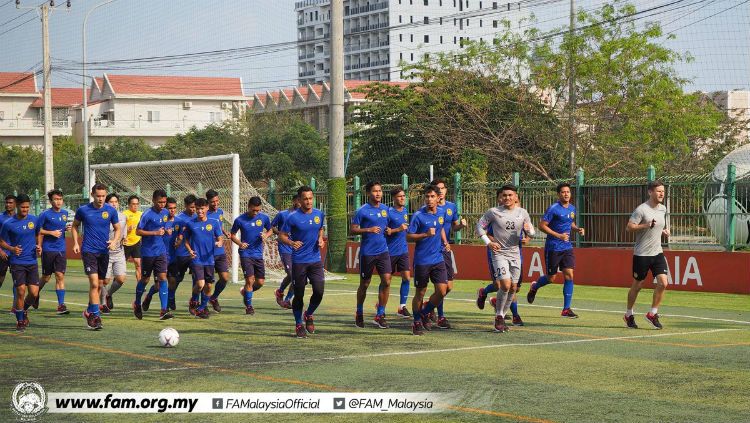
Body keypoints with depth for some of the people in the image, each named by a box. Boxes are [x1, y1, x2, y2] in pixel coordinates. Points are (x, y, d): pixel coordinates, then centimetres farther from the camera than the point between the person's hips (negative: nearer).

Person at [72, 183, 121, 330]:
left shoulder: (111, 211, 0)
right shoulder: (83, 210, -3)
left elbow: (117, 229, 11)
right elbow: (75, 226, 12)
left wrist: (114, 241, -8)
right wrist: (76, 243, 1)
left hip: (104, 252, 3)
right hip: (89, 251, -3)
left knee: (99, 285, 11)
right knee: (94, 283, -16)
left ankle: (89, 312, 29)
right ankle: (95, 315, -13)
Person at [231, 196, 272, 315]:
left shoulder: (264, 218, -2)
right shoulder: (240, 220, -9)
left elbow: (270, 230, 14)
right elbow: (232, 235, 2)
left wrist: (265, 235, -9)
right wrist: (240, 243, -17)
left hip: (258, 254, 3)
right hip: (246, 254, -3)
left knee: (260, 282, 4)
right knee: (250, 279, -11)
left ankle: (245, 292, 34)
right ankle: (248, 306, 3)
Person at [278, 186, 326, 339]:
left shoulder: (319, 215, 4)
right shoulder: (293, 217, -10)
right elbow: (282, 235, -5)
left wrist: (320, 240, 3)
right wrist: (291, 243, -25)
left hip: (315, 259, 3)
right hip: (299, 261, -3)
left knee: (319, 291, -7)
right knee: (299, 294, 3)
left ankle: (308, 315, 21)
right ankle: (299, 325, 19)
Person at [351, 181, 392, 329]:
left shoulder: (385, 209, 9)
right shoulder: (362, 211, -8)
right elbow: (352, 230, -9)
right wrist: (368, 230, -22)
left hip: (383, 251, 4)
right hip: (367, 253, -4)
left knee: (386, 281, -9)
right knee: (364, 284, 7)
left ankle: (380, 315, 1)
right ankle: (359, 314, 27)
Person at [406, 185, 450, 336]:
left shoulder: (441, 213, 7)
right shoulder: (418, 215, -10)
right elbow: (408, 237, -10)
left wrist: (445, 242, 11)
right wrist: (426, 234, -21)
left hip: (438, 259, 4)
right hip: (422, 260, -4)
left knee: (442, 291, -6)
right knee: (420, 293, 5)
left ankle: (425, 313, 18)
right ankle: (417, 323, 21)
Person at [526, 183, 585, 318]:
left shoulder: (572, 208, 9)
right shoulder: (553, 209, -13)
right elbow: (542, 225, -14)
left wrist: (577, 229, 6)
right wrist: (559, 235, -21)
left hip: (567, 247, 5)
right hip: (553, 248, -5)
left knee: (569, 275, -5)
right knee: (551, 278, 4)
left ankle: (566, 309, -1)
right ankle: (534, 287, 38)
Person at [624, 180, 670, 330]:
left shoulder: (663, 209, 9)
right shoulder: (641, 209, -13)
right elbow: (629, 227, -16)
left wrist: (665, 231, 6)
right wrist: (646, 225, -28)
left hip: (657, 253, 5)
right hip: (641, 254, -5)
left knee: (663, 283, -9)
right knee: (637, 285, 6)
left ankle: (652, 313, 5)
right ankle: (629, 315, 23)